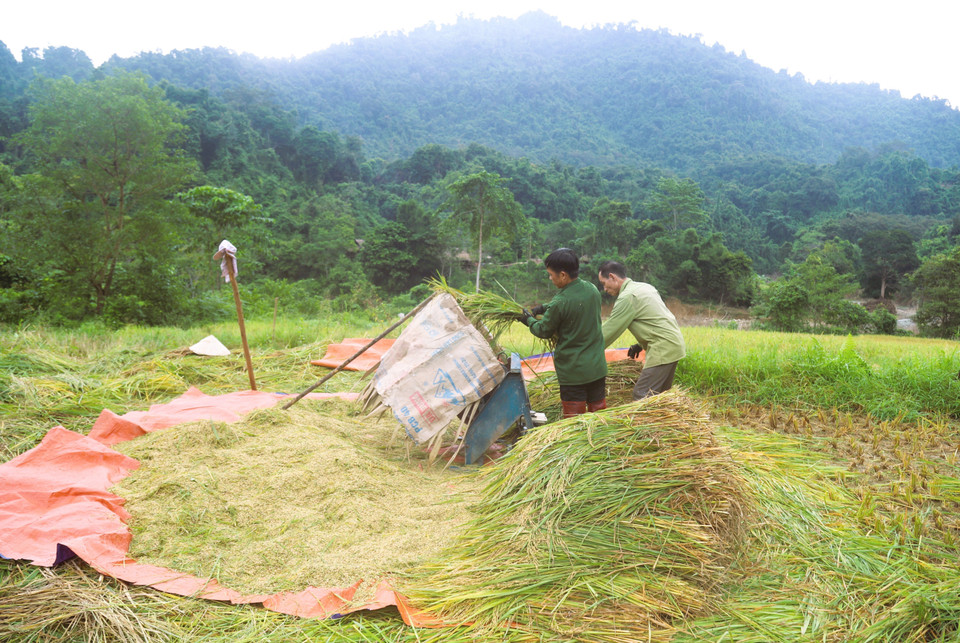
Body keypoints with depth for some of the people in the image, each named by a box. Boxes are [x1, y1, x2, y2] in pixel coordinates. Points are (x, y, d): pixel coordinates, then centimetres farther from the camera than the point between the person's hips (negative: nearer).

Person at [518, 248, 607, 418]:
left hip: (572, 371, -6)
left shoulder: (560, 303, -21)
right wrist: (545, 307, 18)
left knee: (574, 417, 5)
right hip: (597, 367, 6)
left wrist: (529, 320, 13)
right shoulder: (592, 289, -1)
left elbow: (544, 331, -5)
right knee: (599, 412, 16)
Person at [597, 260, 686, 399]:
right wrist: (640, 345, 22)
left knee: (642, 395, -9)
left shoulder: (627, 297, -14)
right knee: (660, 394, 17)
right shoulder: (644, 286, 15)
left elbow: (608, 331, -12)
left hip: (663, 349, -10)